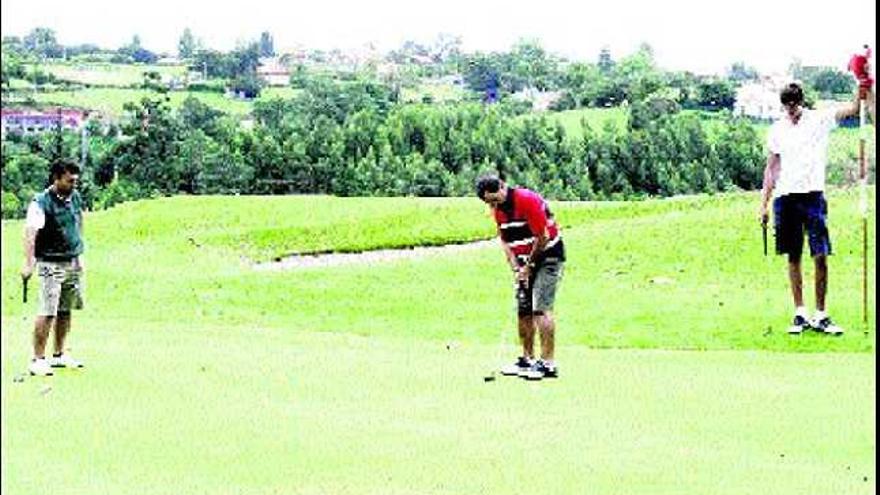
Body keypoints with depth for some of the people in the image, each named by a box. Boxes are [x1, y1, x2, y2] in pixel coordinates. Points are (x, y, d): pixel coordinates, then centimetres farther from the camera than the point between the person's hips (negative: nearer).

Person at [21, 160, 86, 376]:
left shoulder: (75, 198, 8)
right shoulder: (41, 203, -14)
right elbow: (30, 233, -25)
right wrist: (29, 264, -35)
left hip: (73, 263, 7)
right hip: (51, 264, -7)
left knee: (65, 311, 11)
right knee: (47, 313, -10)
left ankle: (59, 355, 20)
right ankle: (38, 360, -6)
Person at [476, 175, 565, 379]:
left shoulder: (528, 200, -22)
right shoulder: (499, 209, 3)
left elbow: (543, 237, -21)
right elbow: (505, 240, 8)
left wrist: (529, 266, -12)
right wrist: (516, 268, -4)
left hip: (548, 254, -8)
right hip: (525, 260, 8)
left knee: (541, 308, -14)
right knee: (523, 310, 7)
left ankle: (548, 363, -13)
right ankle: (527, 359, 15)